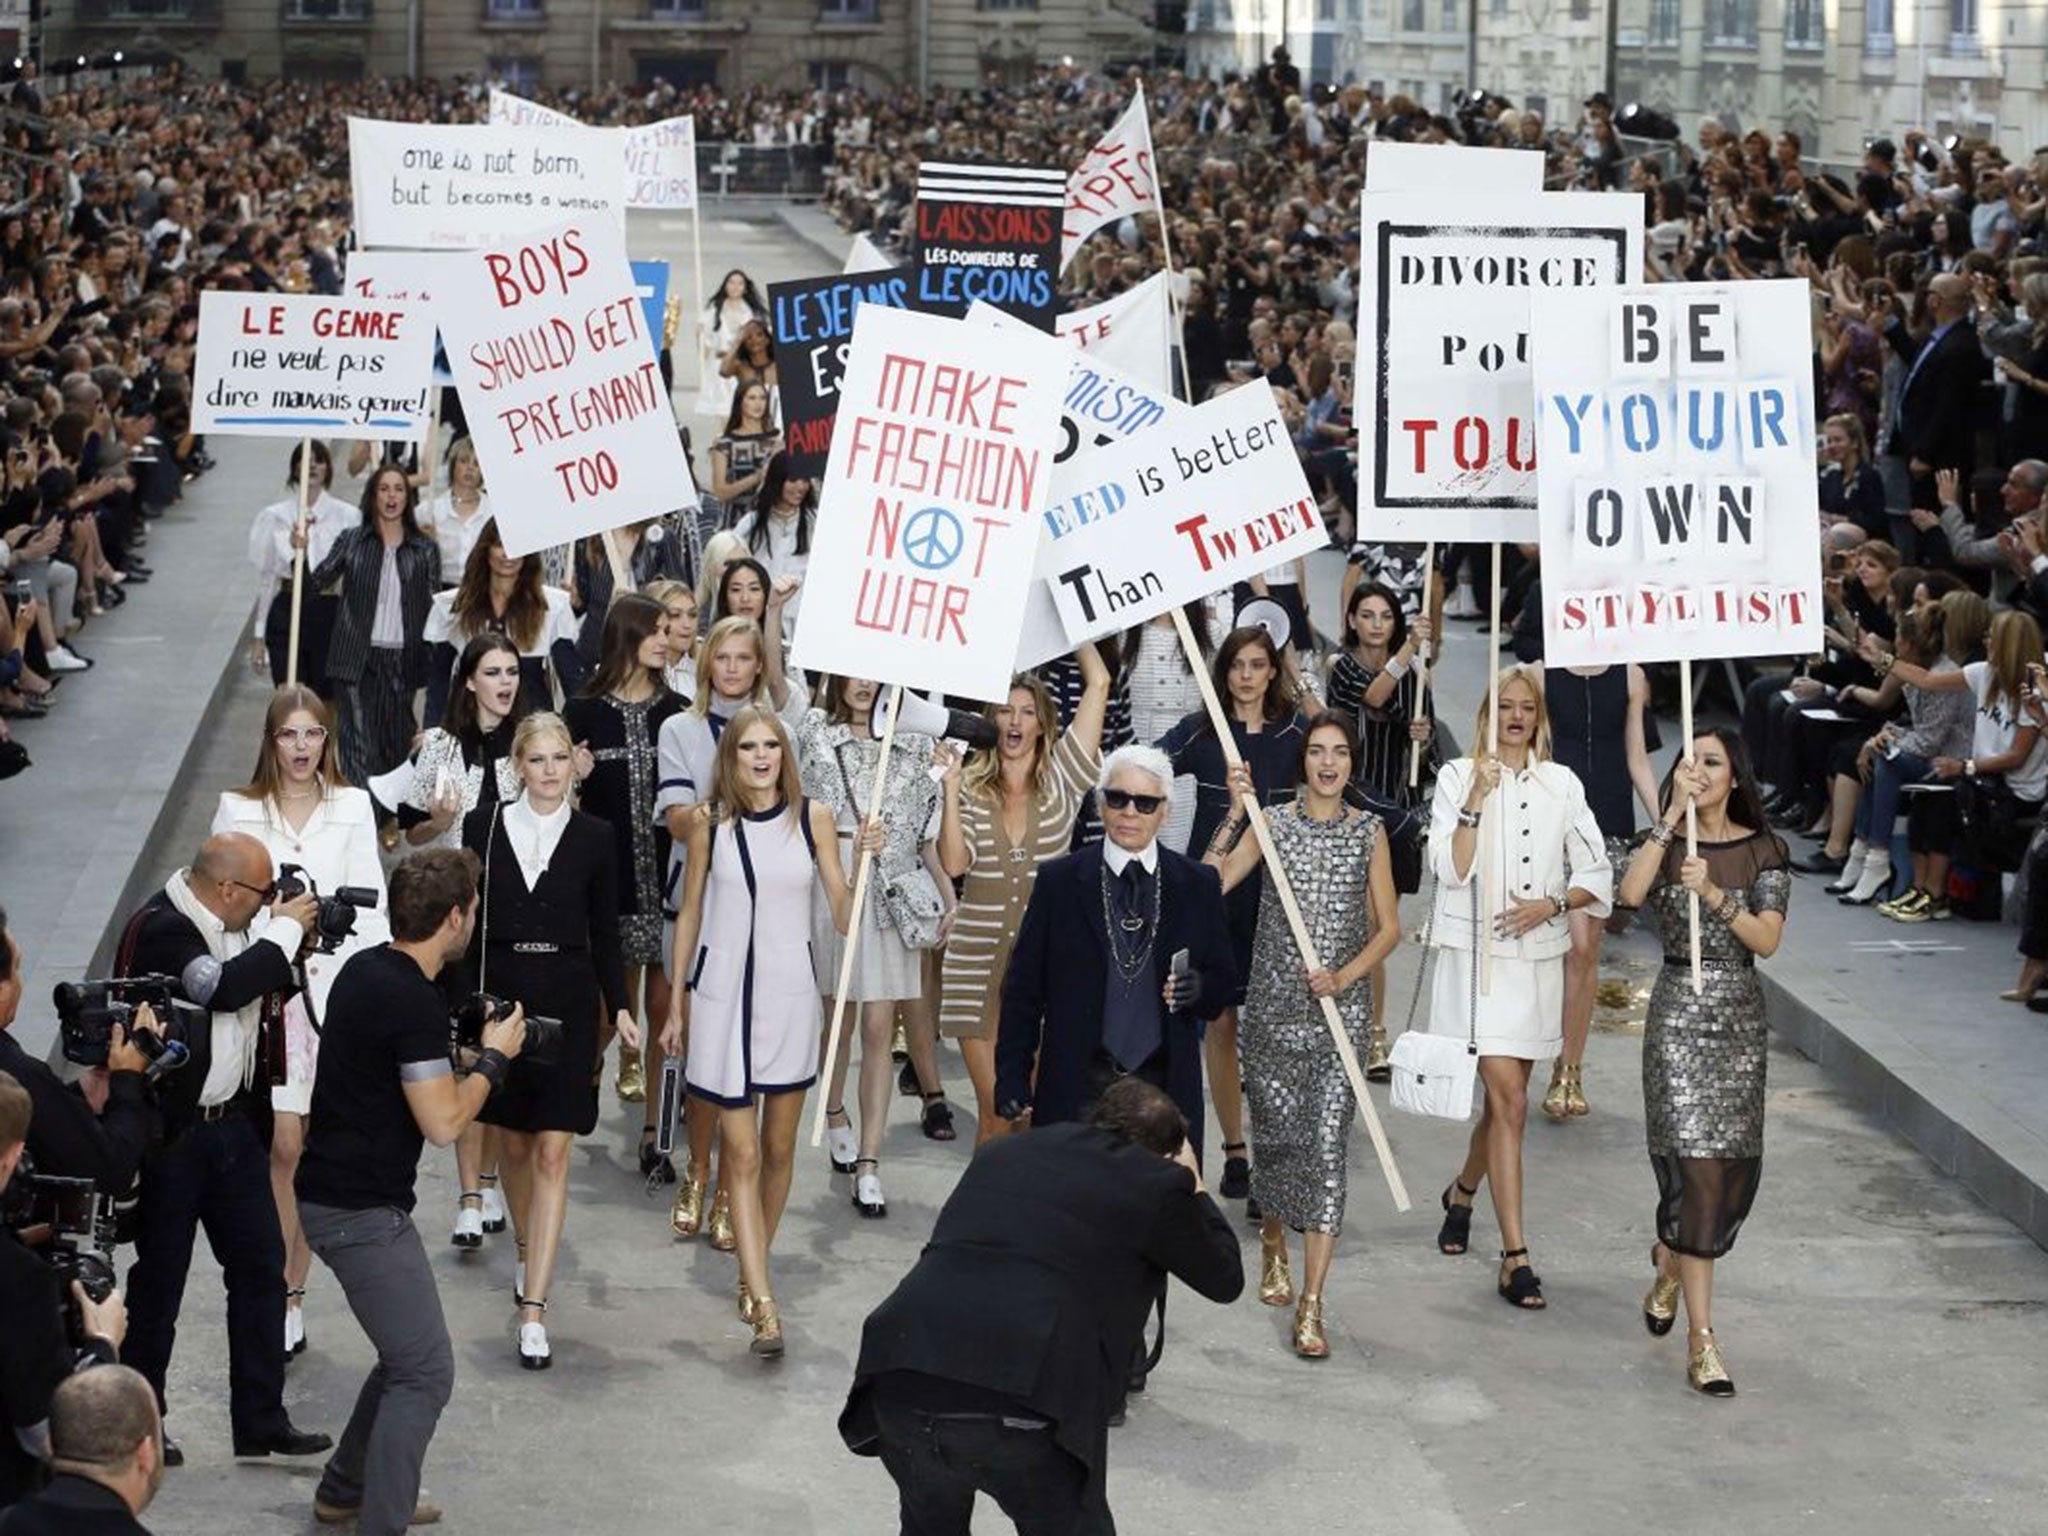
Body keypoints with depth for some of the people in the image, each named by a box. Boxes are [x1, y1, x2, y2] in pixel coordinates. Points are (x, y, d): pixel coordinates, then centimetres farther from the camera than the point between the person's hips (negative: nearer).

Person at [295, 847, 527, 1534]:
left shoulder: (364, 969, 8)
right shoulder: (415, 1001, -22)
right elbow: (443, 1122, -21)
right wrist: (494, 1057, -6)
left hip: (332, 1191, 10)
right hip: (362, 1212, -10)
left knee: (408, 1357, 21)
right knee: (426, 1373, -5)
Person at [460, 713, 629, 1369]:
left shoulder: (593, 837, 2)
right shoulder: (483, 826, 2)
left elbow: (604, 932, 7)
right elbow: (467, 919, 4)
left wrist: (619, 1006, -1)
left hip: (567, 1001, -1)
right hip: (502, 995, 1)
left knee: (552, 1154, -6)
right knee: (515, 1143, 14)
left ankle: (534, 1307, -9)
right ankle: (527, 1249, 39)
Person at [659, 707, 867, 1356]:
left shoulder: (813, 817, 0)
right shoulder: (709, 820, -1)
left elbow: (843, 917, 0)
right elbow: (691, 912, 7)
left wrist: (863, 861, -16)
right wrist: (676, 1002, 9)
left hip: (789, 993, 2)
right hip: (722, 991, -1)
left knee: (778, 1146, 11)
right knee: (741, 1152, -6)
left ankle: (753, 1271, 30)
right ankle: (764, 1305, -9)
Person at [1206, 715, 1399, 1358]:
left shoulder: (1368, 832, 4)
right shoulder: (1274, 823, 1)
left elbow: (1389, 927, 6)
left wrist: (1345, 976, -10)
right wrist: (1235, 815, -18)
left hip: (1341, 1010, 0)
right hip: (1274, 1007, 0)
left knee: (1327, 1147, -8)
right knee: (1276, 1134, 9)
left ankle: (1311, 1306, -9)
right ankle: (1273, 1243, 40)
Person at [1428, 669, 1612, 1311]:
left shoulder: (1561, 784, 8)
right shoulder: (1458, 777, -1)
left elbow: (1597, 872, 8)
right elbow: (1451, 870, -11)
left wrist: (1551, 905, -9)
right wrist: (1476, 801, -22)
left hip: (1537, 957, 4)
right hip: (1474, 953, -4)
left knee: (1504, 1096, 13)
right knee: (1509, 1101, -12)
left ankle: (1462, 1192, 43)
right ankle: (1515, 1258, -11)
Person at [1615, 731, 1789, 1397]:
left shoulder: (1763, 849, 3)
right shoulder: (1667, 842, 2)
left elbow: (1768, 940, -6)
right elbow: (1631, 893, -20)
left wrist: (1713, 894, -20)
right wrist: (1674, 815, -21)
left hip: (1739, 1015, 3)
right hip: (1678, 1011, -2)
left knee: (1736, 1165, 8)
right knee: (1693, 1162, -10)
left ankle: (1671, 1258, 42)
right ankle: (1701, 1338, -10)